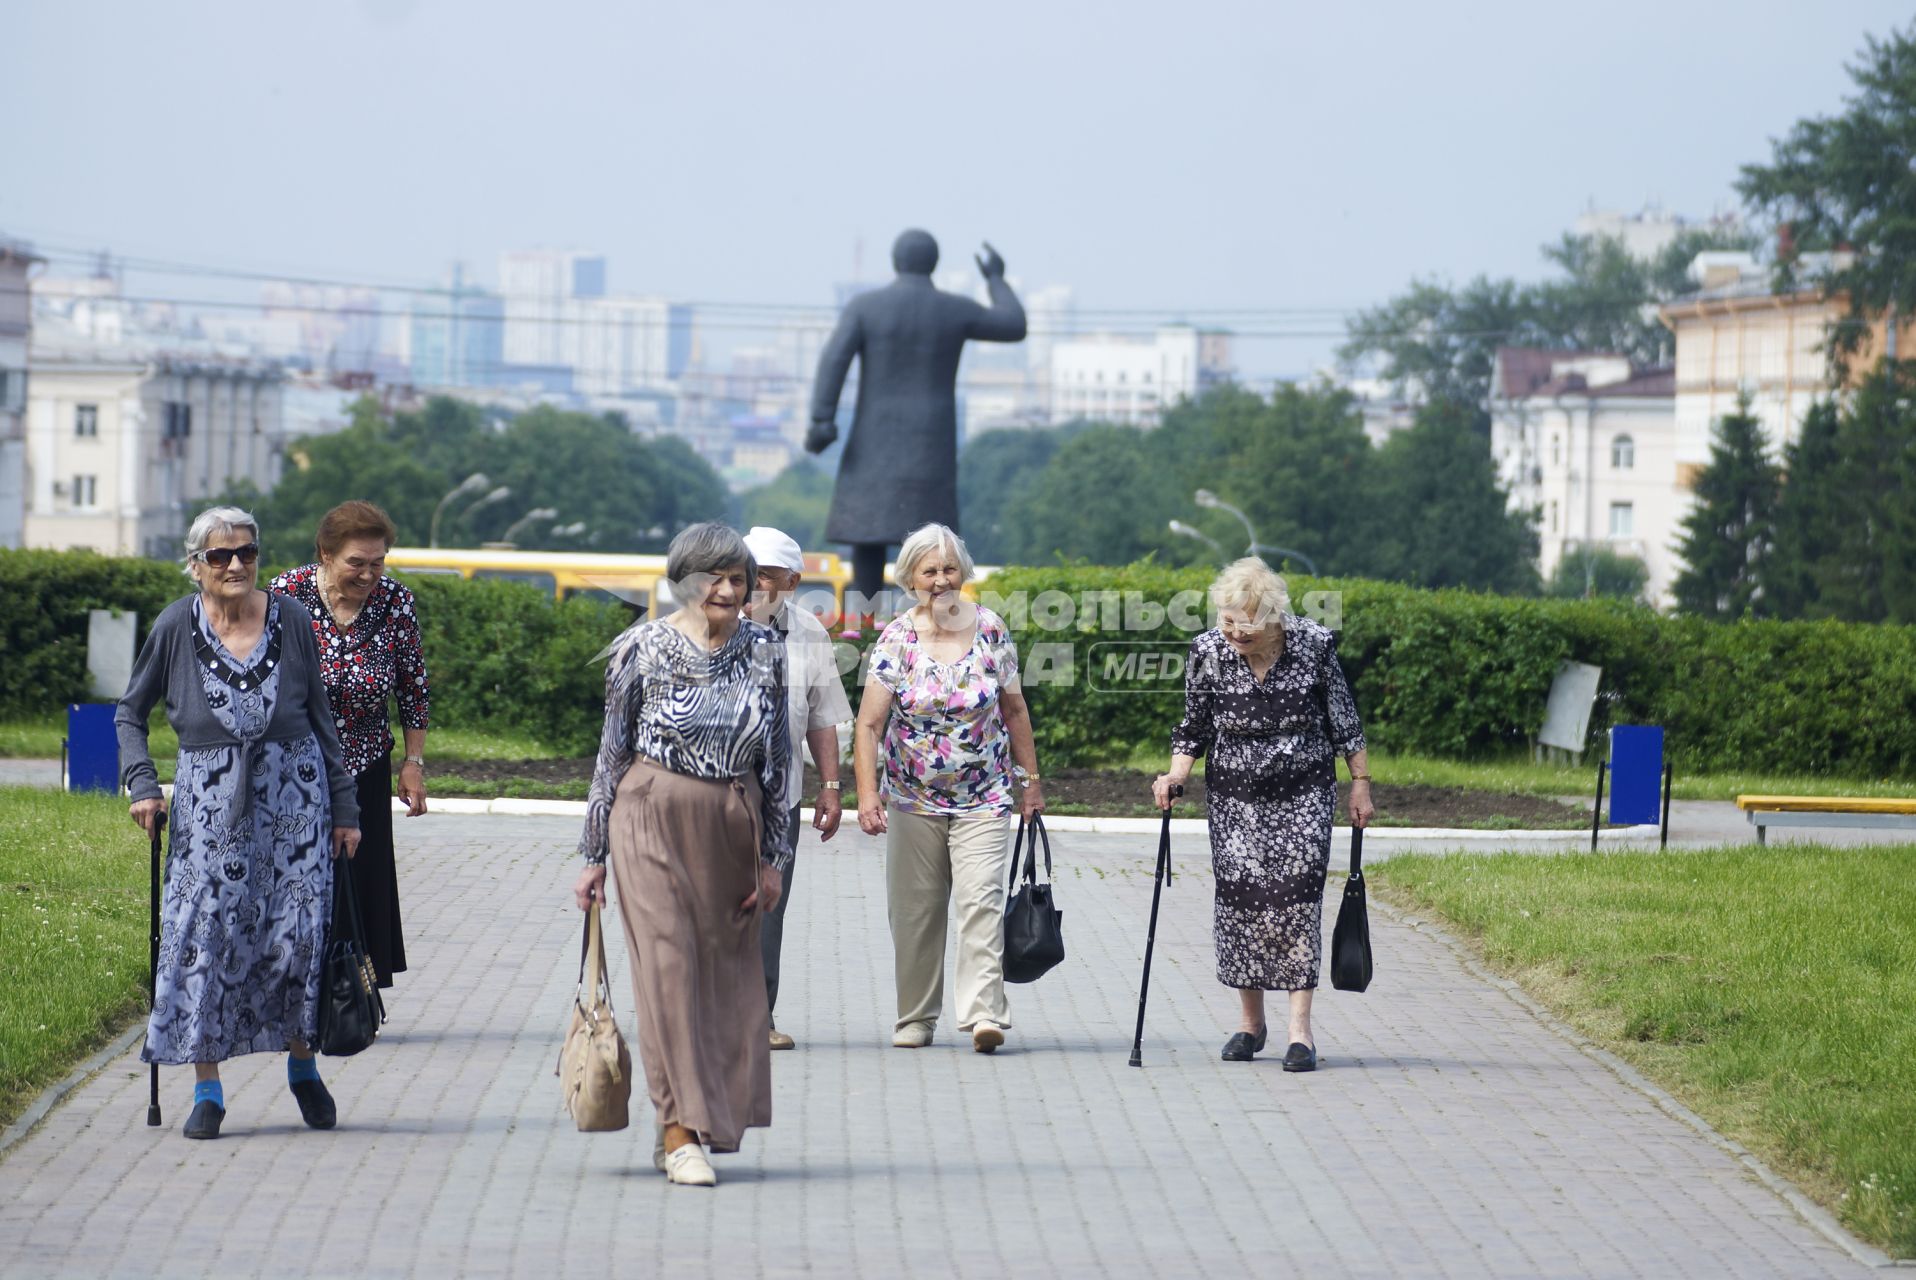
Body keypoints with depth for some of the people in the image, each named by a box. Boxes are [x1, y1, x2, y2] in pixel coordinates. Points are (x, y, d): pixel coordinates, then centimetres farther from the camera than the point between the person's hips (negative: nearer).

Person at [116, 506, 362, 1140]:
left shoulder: (290, 620, 0)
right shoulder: (176, 626, -2)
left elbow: (321, 720, 8)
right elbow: (130, 713, 10)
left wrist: (344, 809, 9)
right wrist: (142, 785, -3)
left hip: (294, 795, 0)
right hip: (208, 802, 0)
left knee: (296, 935, -3)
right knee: (206, 937, -6)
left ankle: (302, 1065, 19)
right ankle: (207, 1089, 2)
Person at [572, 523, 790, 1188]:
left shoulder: (764, 652, 5)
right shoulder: (643, 649, -2)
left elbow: (776, 760, 9)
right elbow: (613, 753, 4)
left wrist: (772, 857, 6)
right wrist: (594, 856, 5)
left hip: (733, 830, 3)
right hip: (654, 817, -3)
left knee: (726, 971, 5)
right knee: (668, 965, -10)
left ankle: (697, 1126, 15)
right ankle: (681, 1129, -11)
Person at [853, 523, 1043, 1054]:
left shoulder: (991, 630, -2)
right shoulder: (897, 639, -6)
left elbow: (1014, 710, 9)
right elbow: (869, 724, -10)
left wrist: (1030, 779, 10)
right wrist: (867, 791, -21)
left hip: (984, 798, 0)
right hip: (914, 800, 0)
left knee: (982, 901, -14)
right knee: (915, 911, 7)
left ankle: (984, 1012, -20)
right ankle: (916, 1017, 19)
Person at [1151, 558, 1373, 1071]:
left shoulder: (1314, 645, -11)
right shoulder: (1207, 652, -7)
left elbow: (1344, 721, 0)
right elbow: (1195, 728, 6)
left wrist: (1360, 784, 4)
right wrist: (1177, 773, -10)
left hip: (1303, 795, -2)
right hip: (1235, 797, 2)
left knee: (1296, 895, -13)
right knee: (1239, 898, -2)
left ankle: (1300, 1027, -13)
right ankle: (1251, 1021, 14)